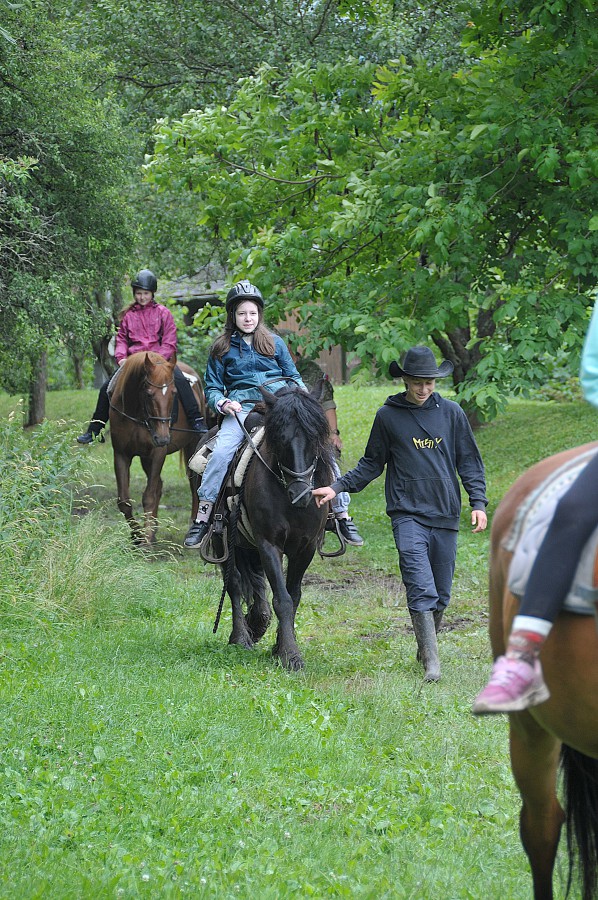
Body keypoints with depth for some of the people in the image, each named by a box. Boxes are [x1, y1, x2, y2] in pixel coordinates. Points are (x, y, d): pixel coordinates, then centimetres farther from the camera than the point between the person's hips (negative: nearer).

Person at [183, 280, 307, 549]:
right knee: (221, 451, -29)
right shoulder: (222, 348, 13)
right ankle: (202, 518, -22)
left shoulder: (275, 343, 16)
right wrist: (222, 403, -9)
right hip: (241, 406, -1)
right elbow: (212, 388, 14)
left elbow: (293, 376, 21)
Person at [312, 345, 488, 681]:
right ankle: (432, 660, -18)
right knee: (421, 588, -16)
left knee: (441, 594, 7)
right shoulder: (388, 416, 4)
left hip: (446, 515, 2)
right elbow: (371, 464, 13)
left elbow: (470, 461, 10)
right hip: (408, 514, -2)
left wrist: (478, 502, -1)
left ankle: (426, 645, 26)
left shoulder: (452, 413, 6)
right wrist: (338, 488, 2)